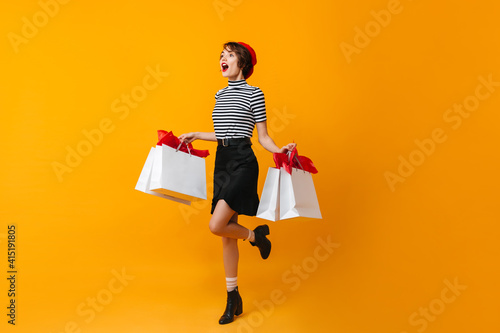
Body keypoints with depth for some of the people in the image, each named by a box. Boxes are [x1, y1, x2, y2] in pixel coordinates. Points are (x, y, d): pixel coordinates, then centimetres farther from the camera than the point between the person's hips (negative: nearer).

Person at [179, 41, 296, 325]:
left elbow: (263, 136, -3)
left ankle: (256, 235, 14)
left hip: (243, 162, -7)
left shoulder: (254, 92, -2)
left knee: (216, 225, -18)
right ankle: (234, 298, 20)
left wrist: (281, 150, -20)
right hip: (222, 162, 7)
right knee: (227, 234, 8)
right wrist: (195, 136, 25)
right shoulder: (220, 94, 17)